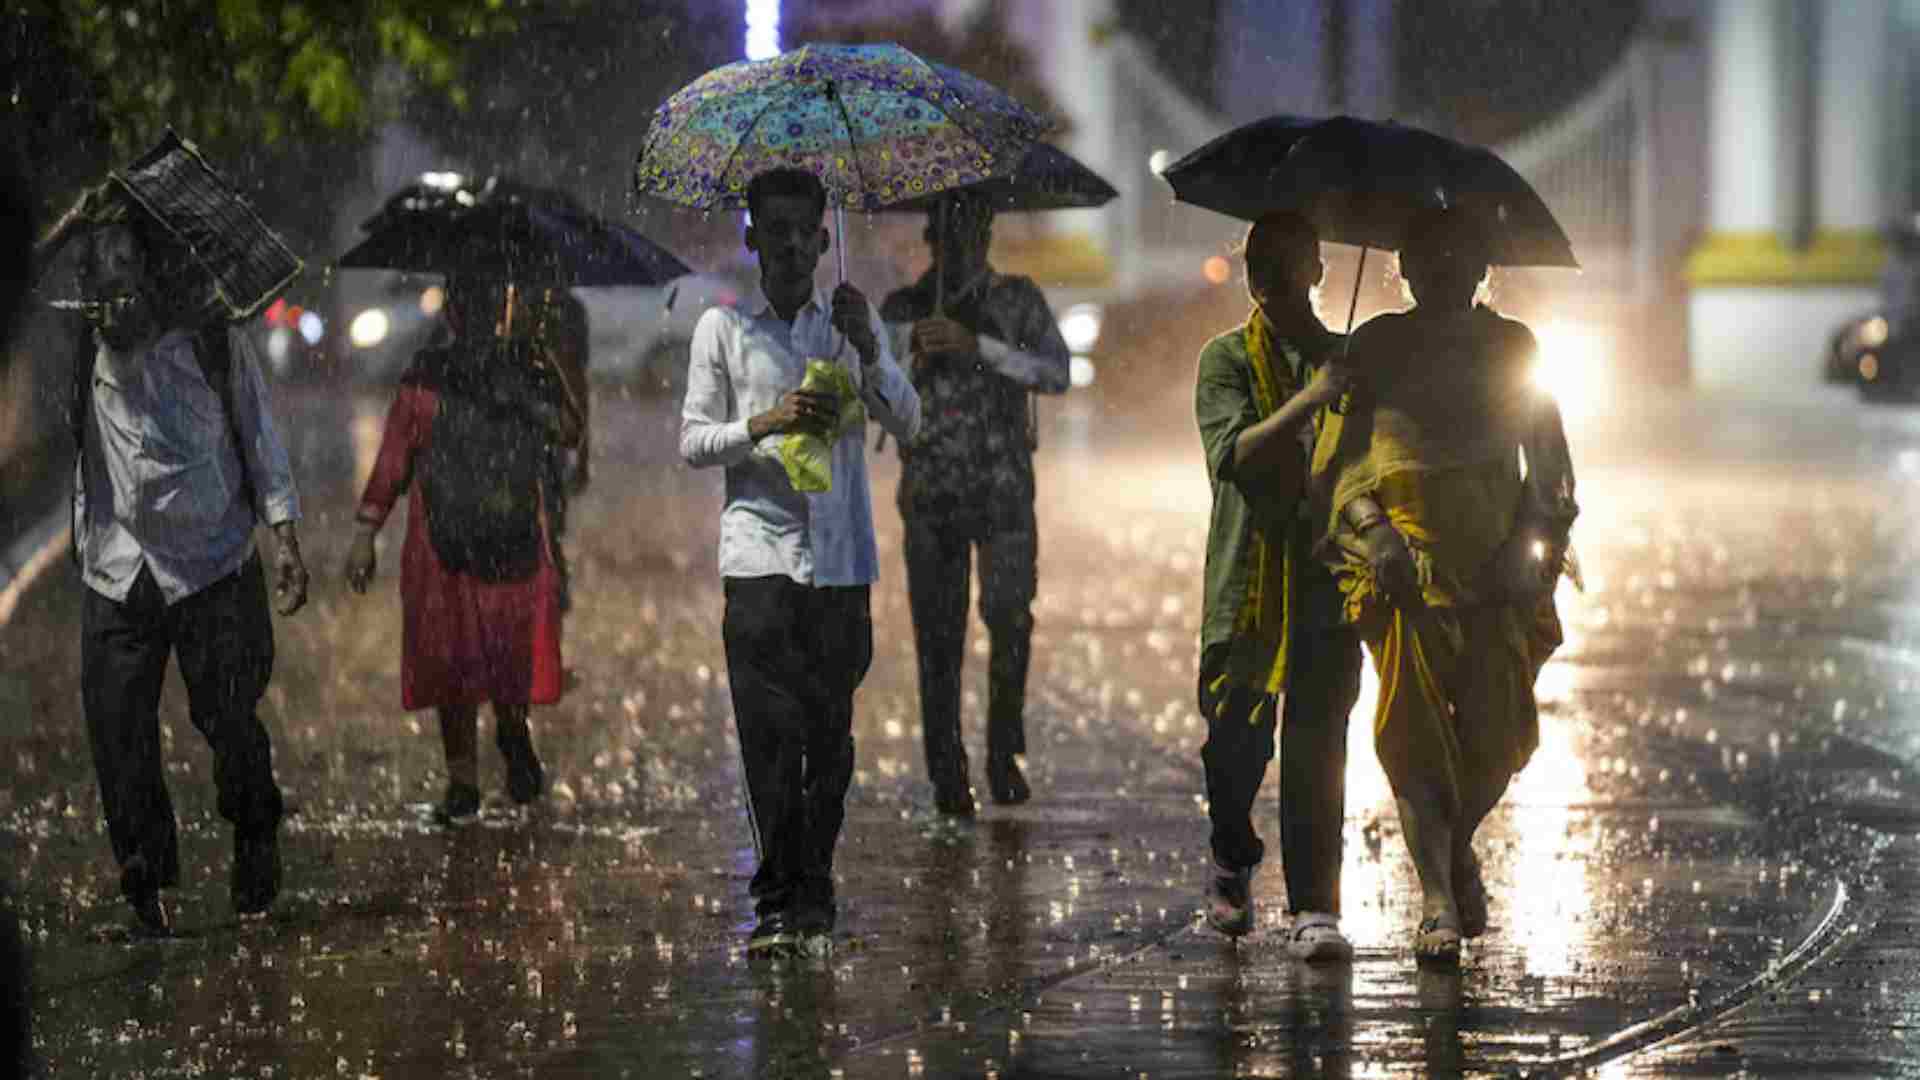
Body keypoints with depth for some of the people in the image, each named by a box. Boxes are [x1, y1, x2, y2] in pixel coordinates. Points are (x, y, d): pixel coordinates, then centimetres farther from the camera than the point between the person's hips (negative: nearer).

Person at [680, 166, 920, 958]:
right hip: (759, 555, -2)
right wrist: (764, 425, -12)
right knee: (771, 735, -10)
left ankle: (810, 900, 7)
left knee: (830, 733, 0)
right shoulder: (723, 328, 9)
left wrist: (868, 352, -12)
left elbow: (907, 424, 5)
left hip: (840, 558, 2)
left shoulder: (851, 323, 14)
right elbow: (692, 442, 7)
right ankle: (783, 901, -9)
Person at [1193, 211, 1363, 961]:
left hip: (1329, 579, 1)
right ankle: (1233, 864, 32)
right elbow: (1232, 455, -12)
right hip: (1246, 579, -1)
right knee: (1234, 738, 4)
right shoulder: (1228, 359, 4)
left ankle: (1314, 910, -7)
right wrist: (1309, 402, -22)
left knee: (1317, 743, -7)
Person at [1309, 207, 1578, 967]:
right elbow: (1335, 457, 4)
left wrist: (1529, 543, -4)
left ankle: (1457, 846, 26)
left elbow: (1551, 471, 13)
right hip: (1404, 554, -2)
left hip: (1496, 557, 2)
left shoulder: (1511, 347, 14)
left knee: (1497, 728, -5)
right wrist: (1369, 528, -14)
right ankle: (1438, 901, -12)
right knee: (1414, 722, -13)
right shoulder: (1377, 346, 9)